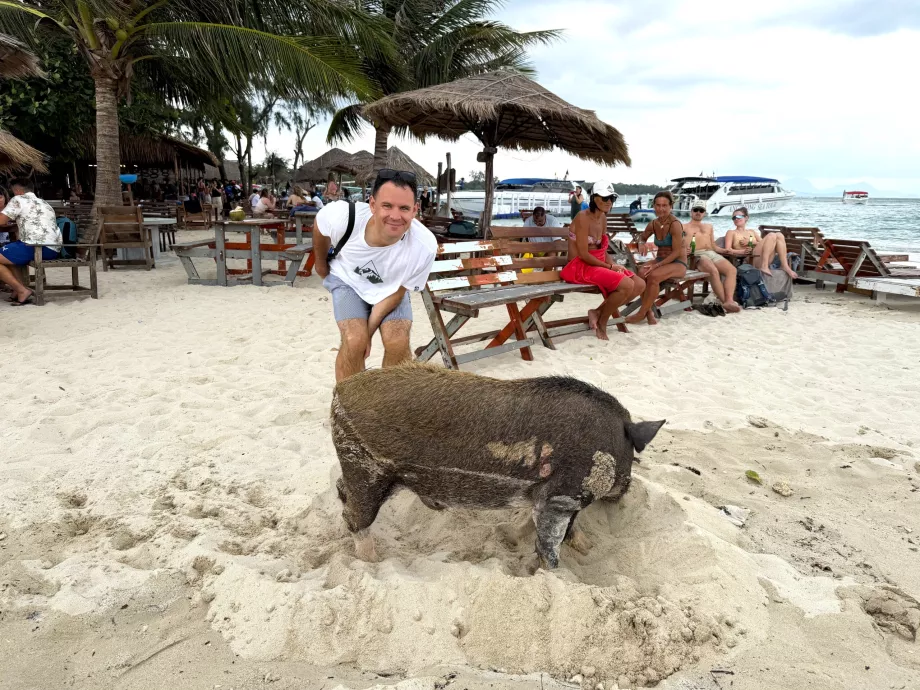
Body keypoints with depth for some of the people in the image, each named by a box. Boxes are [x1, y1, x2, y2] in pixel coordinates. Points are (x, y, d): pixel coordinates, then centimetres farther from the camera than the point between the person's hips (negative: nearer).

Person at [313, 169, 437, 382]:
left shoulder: (425, 247, -36)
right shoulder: (344, 216, -36)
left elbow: (398, 291, -19)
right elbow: (319, 225, -9)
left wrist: (369, 331, -18)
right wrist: (322, 266, 6)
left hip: (390, 288, 0)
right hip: (348, 280, 0)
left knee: (398, 342, -19)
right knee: (354, 340, -22)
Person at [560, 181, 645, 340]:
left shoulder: (603, 217, 12)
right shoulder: (583, 217, -15)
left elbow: (602, 251, 13)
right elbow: (583, 255, -19)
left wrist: (613, 266, -6)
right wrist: (610, 266, -13)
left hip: (598, 265, 9)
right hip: (580, 267, -9)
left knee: (640, 285, -1)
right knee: (627, 285, -26)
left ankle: (598, 312, 3)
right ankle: (602, 322, -5)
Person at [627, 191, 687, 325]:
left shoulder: (675, 224, -16)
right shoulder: (653, 224, 3)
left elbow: (676, 252, -17)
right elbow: (643, 237, 24)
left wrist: (657, 265, -25)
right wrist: (641, 243, -1)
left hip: (678, 263, -5)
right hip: (660, 260, 6)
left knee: (653, 276, -34)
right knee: (641, 272, -27)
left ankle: (642, 313, -21)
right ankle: (649, 312, -22)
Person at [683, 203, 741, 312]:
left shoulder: (709, 226, 33)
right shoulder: (684, 227, 18)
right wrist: (684, 250, -18)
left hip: (712, 253, 5)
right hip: (697, 255, -5)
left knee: (732, 270, -26)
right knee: (714, 271, -37)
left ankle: (729, 300, -41)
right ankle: (724, 302, -36)